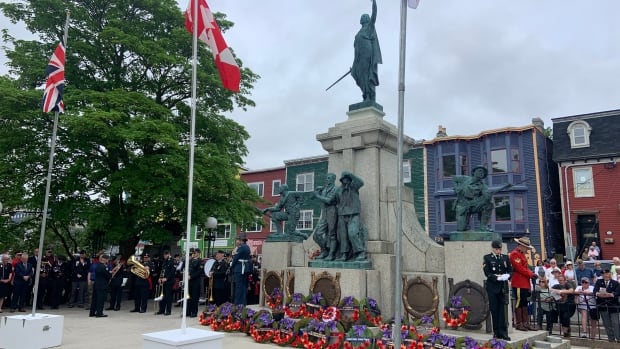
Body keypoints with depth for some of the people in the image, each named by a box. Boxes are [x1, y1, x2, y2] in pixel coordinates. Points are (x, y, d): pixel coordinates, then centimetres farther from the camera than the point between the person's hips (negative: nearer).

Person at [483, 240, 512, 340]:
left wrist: (506, 276, -12)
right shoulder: (487, 258, 0)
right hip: (492, 286, -2)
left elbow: (510, 270, 8)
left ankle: (502, 332, 5)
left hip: (503, 286, 2)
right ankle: (496, 332, 11)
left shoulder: (505, 257, 10)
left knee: (502, 309, 2)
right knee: (494, 309, 2)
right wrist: (497, 277, -18)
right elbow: (487, 273, -6)